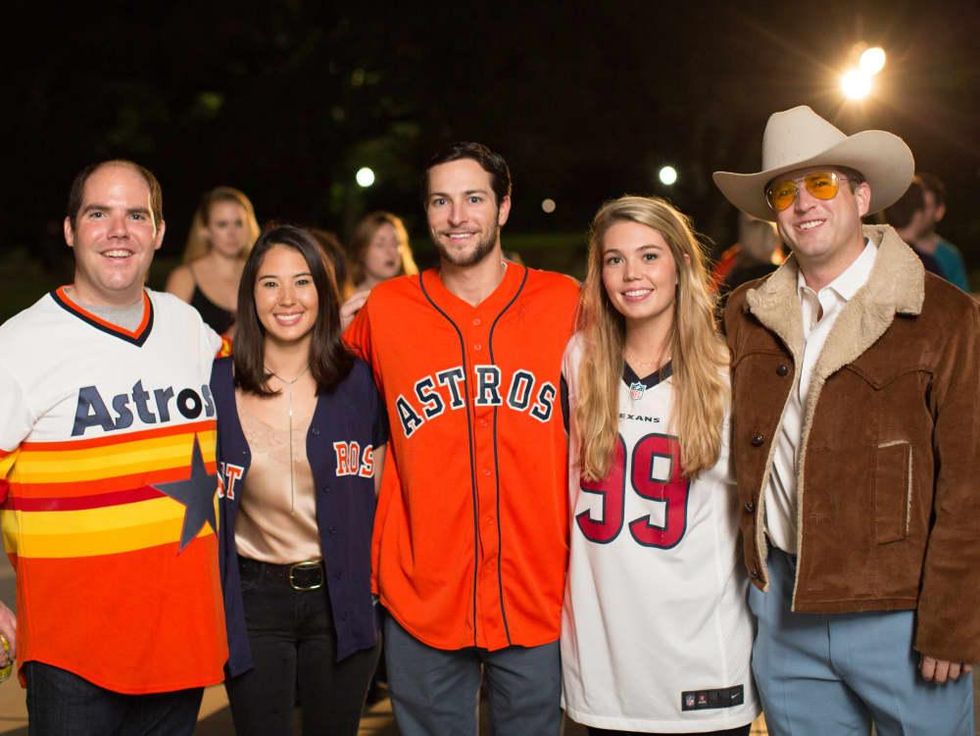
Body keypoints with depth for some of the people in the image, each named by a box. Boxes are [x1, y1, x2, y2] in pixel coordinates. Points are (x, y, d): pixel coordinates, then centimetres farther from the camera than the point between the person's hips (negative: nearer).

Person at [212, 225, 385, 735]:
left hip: (341, 597, 1)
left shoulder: (358, 381, -1)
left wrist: (379, 579, -1)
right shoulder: (218, 385, -2)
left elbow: (379, 490, 6)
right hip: (254, 601, 0)